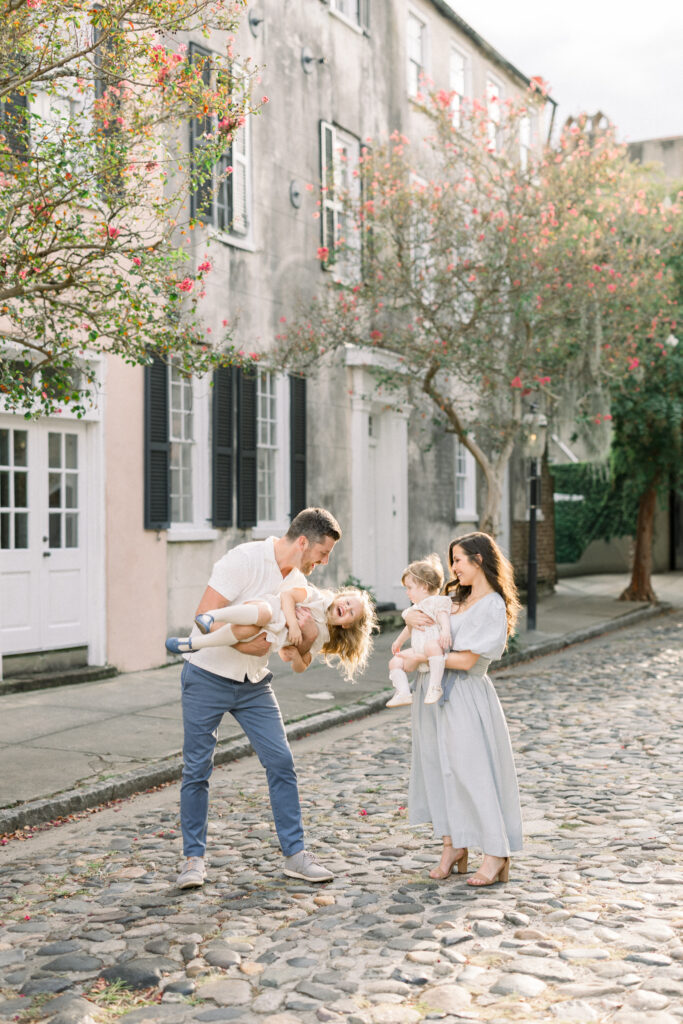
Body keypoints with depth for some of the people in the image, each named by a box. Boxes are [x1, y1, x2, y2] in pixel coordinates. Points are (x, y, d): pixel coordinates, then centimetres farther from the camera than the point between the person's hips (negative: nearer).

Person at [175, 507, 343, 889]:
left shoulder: (298, 581, 4)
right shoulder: (245, 559, -18)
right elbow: (205, 617, -23)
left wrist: (308, 635, -13)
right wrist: (243, 642, -22)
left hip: (254, 684, 6)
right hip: (209, 678, -6)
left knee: (281, 761, -1)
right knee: (198, 769, 0)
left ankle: (295, 854, 8)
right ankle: (194, 858, 12)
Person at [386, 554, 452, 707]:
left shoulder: (437, 601, -3)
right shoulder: (415, 608, 26)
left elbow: (443, 616, -21)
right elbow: (410, 627, 40)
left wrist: (445, 631, -41)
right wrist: (399, 641, 51)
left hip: (435, 642, -9)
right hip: (418, 651, 9)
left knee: (431, 646, -43)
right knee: (395, 662, 0)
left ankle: (435, 687, -41)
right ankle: (403, 693, -9)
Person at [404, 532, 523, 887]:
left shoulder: (493, 607, -12)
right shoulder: (456, 598, 14)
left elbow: (466, 659, -17)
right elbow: (416, 610, 20)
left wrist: (420, 658, -11)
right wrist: (412, 615, -4)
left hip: (465, 697, -8)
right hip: (435, 690, 8)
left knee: (473, 770, -6)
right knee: (438, 767, 8)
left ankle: (497, 854, 3)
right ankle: (453, 846, 17)